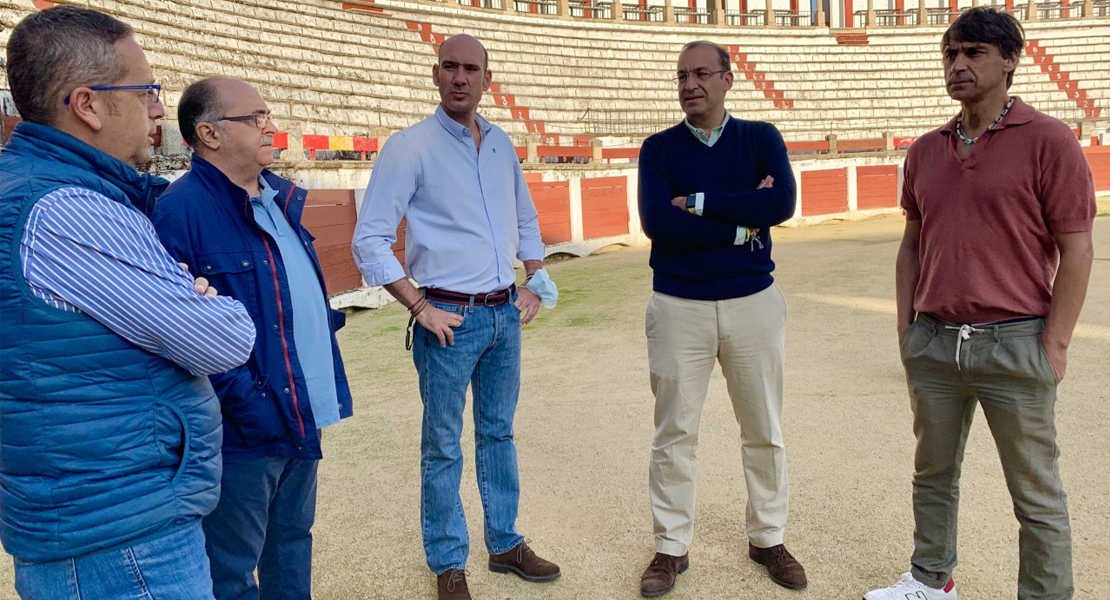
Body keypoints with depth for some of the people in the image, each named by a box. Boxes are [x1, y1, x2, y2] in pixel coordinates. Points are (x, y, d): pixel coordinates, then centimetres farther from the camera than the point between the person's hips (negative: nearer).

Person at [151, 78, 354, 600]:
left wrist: (328, 387, 12)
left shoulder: (280, 198, 9)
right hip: (245, 431, -8)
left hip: (304, 416, 8)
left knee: (293, 543, 25)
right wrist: (243, 399, -24)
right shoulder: (181, 211, -18)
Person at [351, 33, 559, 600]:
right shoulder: (409, 147, -9)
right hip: (451, 319, -5)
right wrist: (420, 309, -13)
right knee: (442, 447, 6)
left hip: (505, 315, 6)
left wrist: (535, 283, 10)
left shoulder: (501, 144, 9)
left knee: (499, 434, 17)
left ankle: (505, 545, 33)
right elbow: (369, 240, -11)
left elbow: (527, 221, 21)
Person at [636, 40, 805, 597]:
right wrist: (743, 223, -14)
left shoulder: (761, 138, 3)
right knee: (674, 434, 7)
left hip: (755, 303, 1)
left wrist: (698, 203, -15)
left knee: (764, 431, 12)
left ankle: (767, 539, 31)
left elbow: (782, 203, -16)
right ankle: (672, 547, 22)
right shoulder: (659, 148, 2)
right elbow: (656, 221, -16)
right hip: (678, 307, -1)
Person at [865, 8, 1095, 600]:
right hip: (933, 342, 5)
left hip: (1014, 345, -5)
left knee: (1036, 494, 7)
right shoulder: (926, 150, 9)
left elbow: (1076, 250, -7)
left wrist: (1054, 345, -11)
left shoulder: (1048, 141, -6)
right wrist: (905, 328, 9)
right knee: (933, 474, 18)